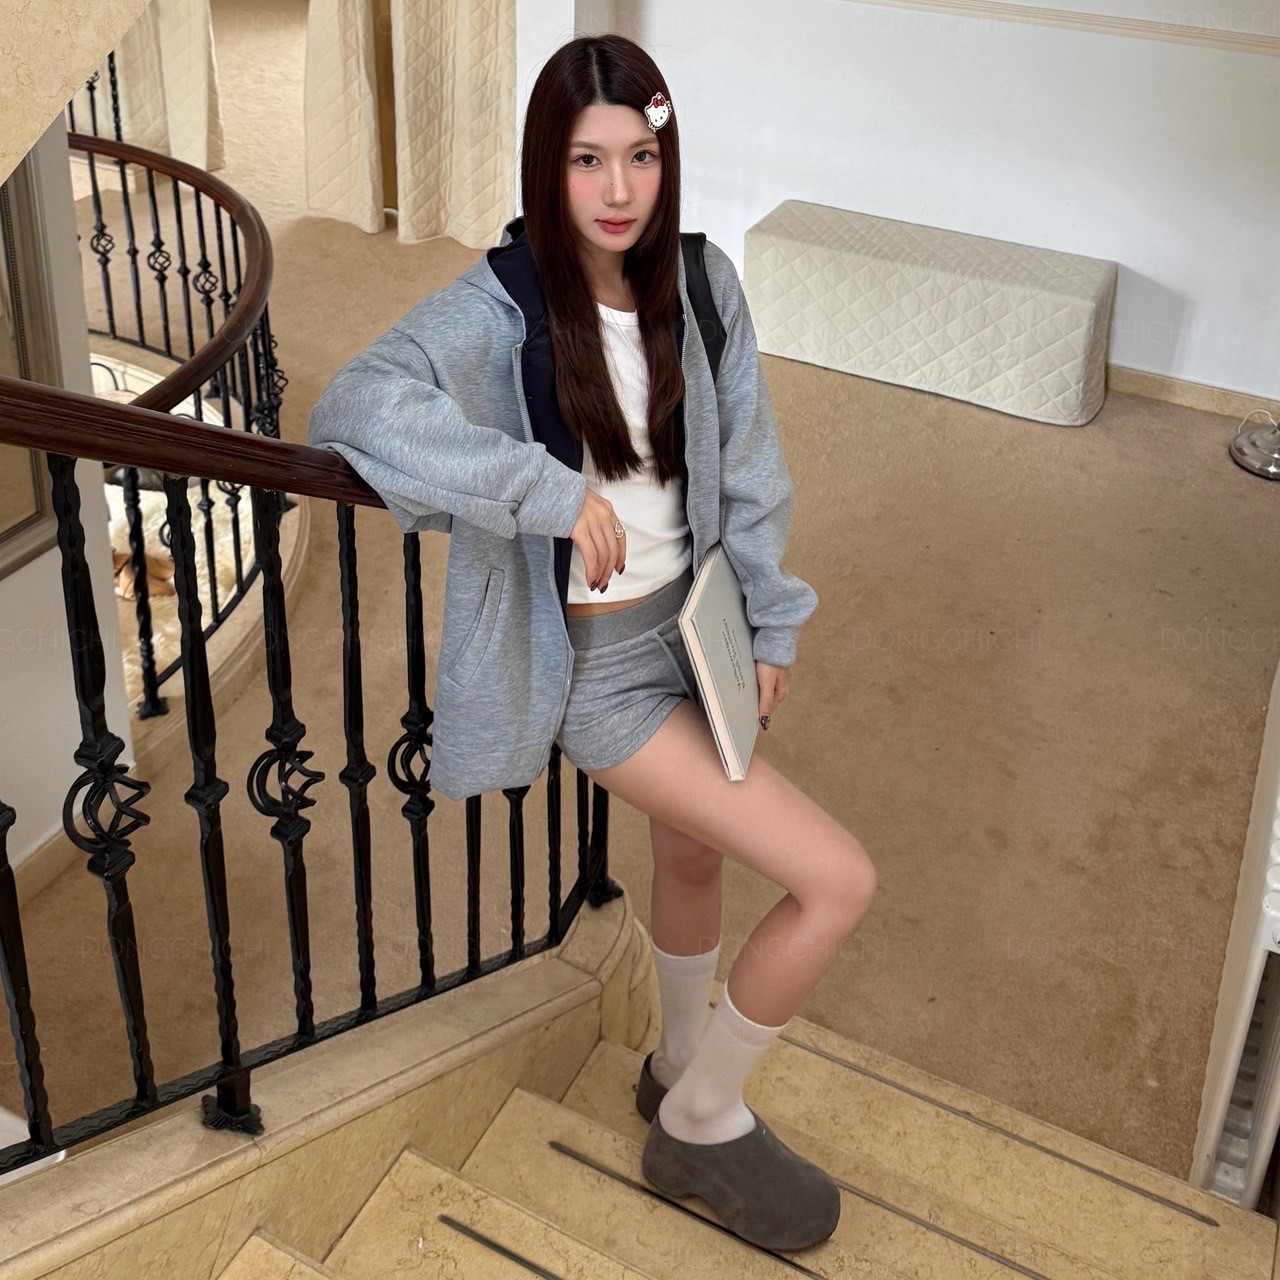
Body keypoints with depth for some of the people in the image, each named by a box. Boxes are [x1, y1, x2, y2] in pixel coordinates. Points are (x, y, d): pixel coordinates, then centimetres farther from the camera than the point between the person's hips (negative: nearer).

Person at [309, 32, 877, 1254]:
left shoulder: (700, 285, -3)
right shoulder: (497, 310, -19)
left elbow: (744, 464, 5)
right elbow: (352, 407, -34)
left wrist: (768, 624, 5)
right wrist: (553, 492, -34)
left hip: (690, 621, 6)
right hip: (592, 659, -6)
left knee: (697, 853, 26)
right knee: (839, 881, -9)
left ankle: (681, 1070, 54)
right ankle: (702, 1126, 14)